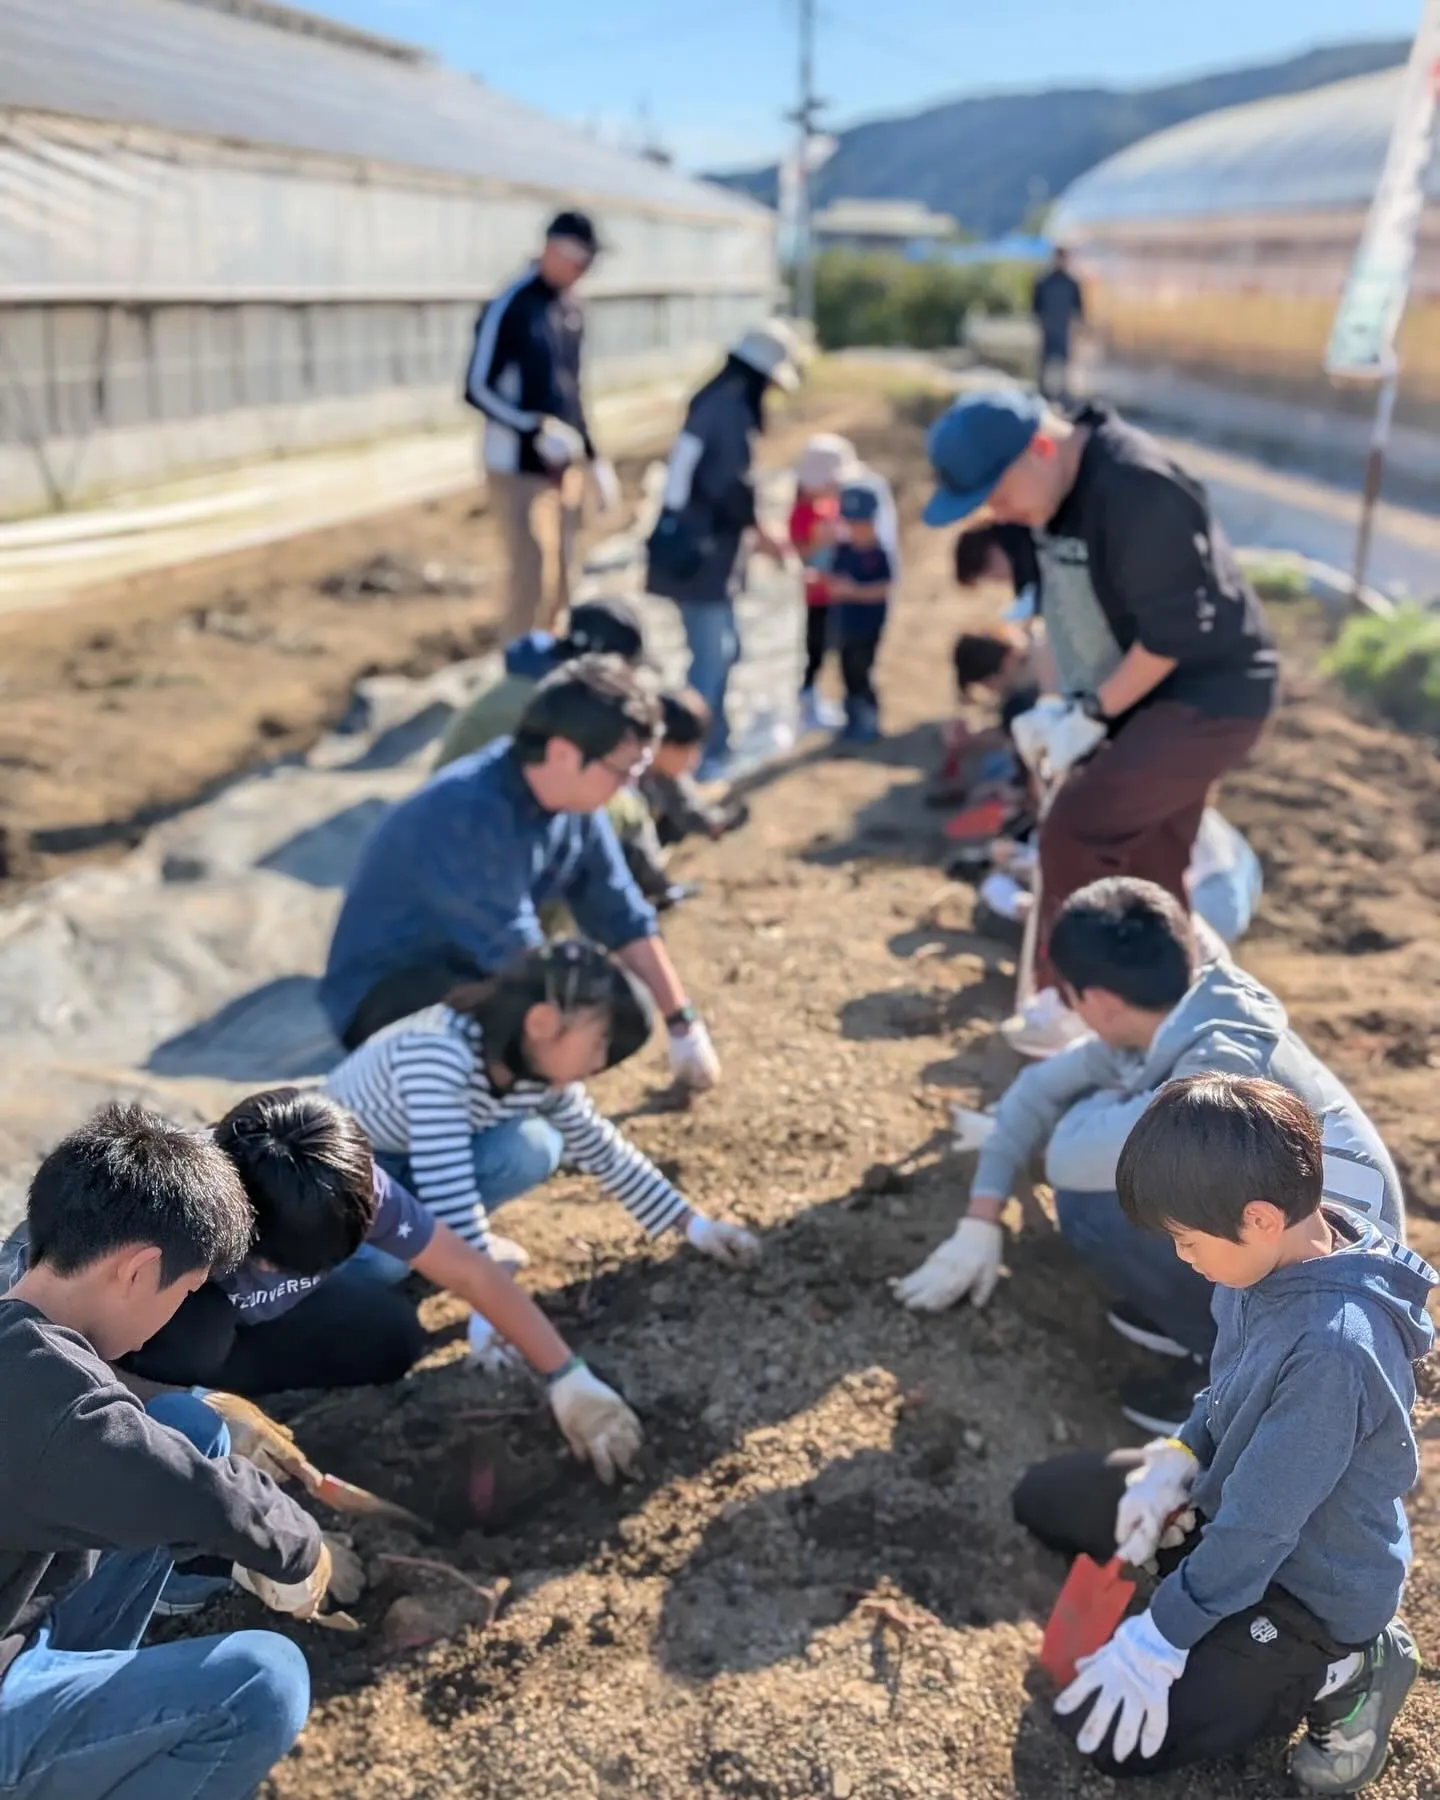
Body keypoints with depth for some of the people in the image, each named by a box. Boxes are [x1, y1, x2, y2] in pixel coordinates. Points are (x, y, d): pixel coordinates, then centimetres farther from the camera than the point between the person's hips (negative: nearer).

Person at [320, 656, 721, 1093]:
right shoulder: (469, 814, -33)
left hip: (479, 974, 8)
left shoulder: (574, 798, -9)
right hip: (383, 992, -8)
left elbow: (622, 917, 1)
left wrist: (684, 1024, 3)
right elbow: (521, 962, -30)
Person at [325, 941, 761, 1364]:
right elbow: (445, 1182, -43)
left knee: (534, 1147, -21)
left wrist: (693, 1225, -4)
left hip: (412, 1168, 6)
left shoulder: (542, 1075, -14)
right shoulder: (440, 1052, -38)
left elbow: (606, 1152, -2)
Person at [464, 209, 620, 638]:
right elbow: (478, 388, -13)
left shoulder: (571, 307, 10)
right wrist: (537, 431, -24)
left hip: (567, 465, 7)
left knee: (561, 577, 11)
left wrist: (593, 456, 17)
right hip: (520, 467, -7)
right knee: (532, 578, -9)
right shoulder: (510, 307, -13)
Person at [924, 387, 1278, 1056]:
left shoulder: (1139, 491, -26)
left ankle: (1073, 1009, 0)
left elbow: (1173, 633, -24)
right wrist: (1070, 704, 2)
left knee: (1074, 831, -15)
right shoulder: (1055, 492, 3)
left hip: (1211, 698, -9)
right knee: (1145, 870, 13)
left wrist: (1093, 712, -18)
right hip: (1138, 696, 9)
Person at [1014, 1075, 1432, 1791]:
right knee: (1043, 1498, 13)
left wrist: (1160, 1637, -20)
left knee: (1107, 1734, -11)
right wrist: (1179, 1458, -5)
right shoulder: (1284, 1256, -13)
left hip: (1312, 1581, -8)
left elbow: (1257, 1525, -29)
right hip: (1226, 1494, 9)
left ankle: (1340, 1667, 2)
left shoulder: (1333, 1347, -39)